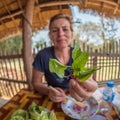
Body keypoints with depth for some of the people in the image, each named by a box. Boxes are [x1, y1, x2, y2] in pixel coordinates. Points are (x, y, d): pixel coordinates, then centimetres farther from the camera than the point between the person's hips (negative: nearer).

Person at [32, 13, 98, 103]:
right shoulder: (42, 55, -15)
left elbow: (88, 78, -13)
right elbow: (36, 83, -7)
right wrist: (48, 91, -26)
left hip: (73, 99, 2)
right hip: (53, 101, -1)